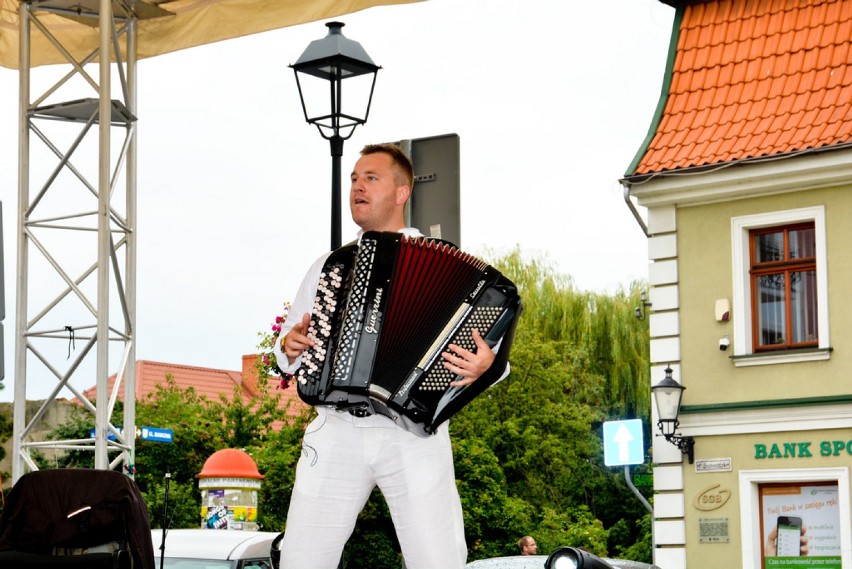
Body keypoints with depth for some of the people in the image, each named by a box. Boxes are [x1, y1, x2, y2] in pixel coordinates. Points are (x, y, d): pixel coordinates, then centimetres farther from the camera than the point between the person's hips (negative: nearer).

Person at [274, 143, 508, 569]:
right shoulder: (328, 265, 19)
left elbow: (484, 331, 2)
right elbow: (289, 339, 25)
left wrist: (485, 361, -20)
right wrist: (291, 346, 2)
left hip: (414, 434, -3)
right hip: (335, 433, 3)